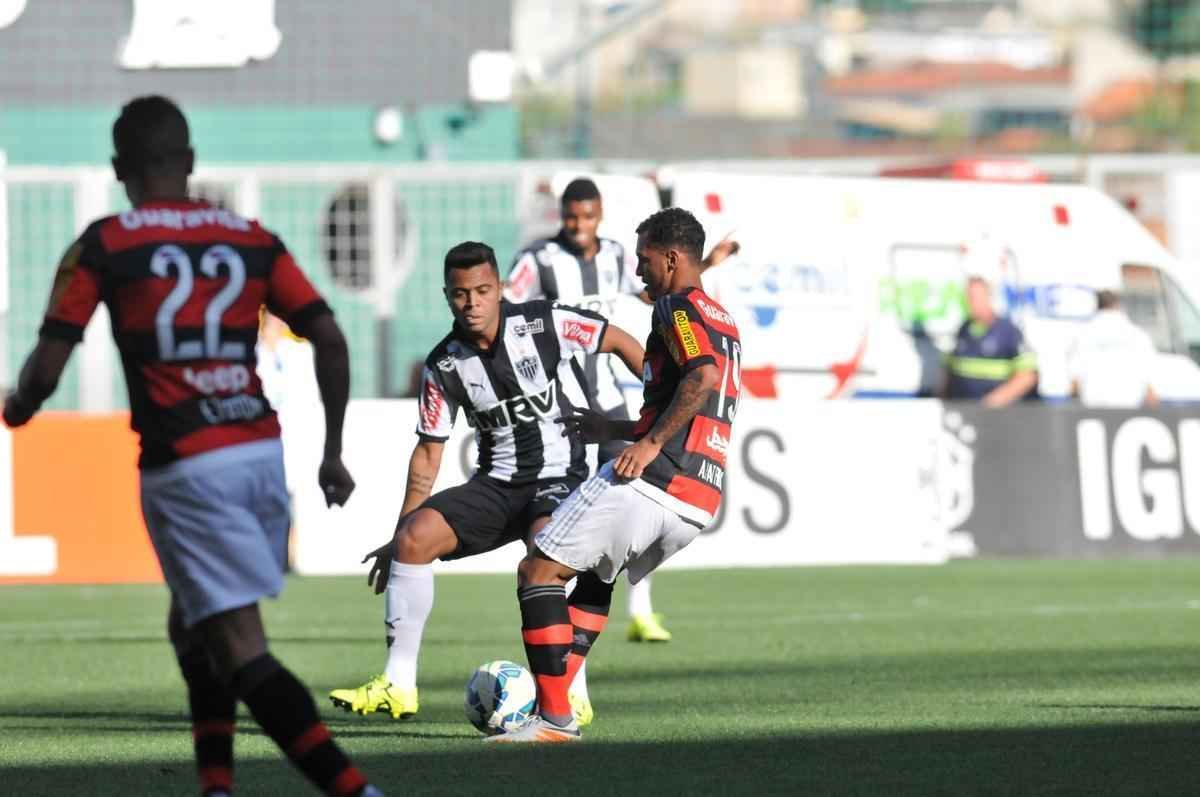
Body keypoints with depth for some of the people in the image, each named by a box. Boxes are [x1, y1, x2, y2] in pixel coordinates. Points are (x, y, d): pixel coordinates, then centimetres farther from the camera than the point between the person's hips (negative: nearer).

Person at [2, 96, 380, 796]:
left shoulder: (102, 247, -1)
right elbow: (330, 340, 4)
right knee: (194, 627, 25)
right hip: (263, 453, 5)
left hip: (183, 469, -5)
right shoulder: (252, 240, 10)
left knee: (243, 653, -8)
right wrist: (333, 451, 14)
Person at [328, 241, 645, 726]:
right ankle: (398, 685, -12)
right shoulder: (443, 366, -3)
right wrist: (399, 536, 3)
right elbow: (428, 453, 5)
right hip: (496, 483, 4)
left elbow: (620, 342, 1)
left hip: (560, 477, -4)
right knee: (415, 537, -18)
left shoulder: (545, 324, -12)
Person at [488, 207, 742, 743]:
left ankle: (556, 719, -13)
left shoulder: (678, 306, -4)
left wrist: (650, 442, -19)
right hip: (700, 499, 10)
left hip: (653, 479, -10)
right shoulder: (723, 321, 25)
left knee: (538, 572, -5)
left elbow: (703, 377, -23)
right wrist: (619, 430, 34)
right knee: (596, 575, 29)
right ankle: (556, 703, 21)